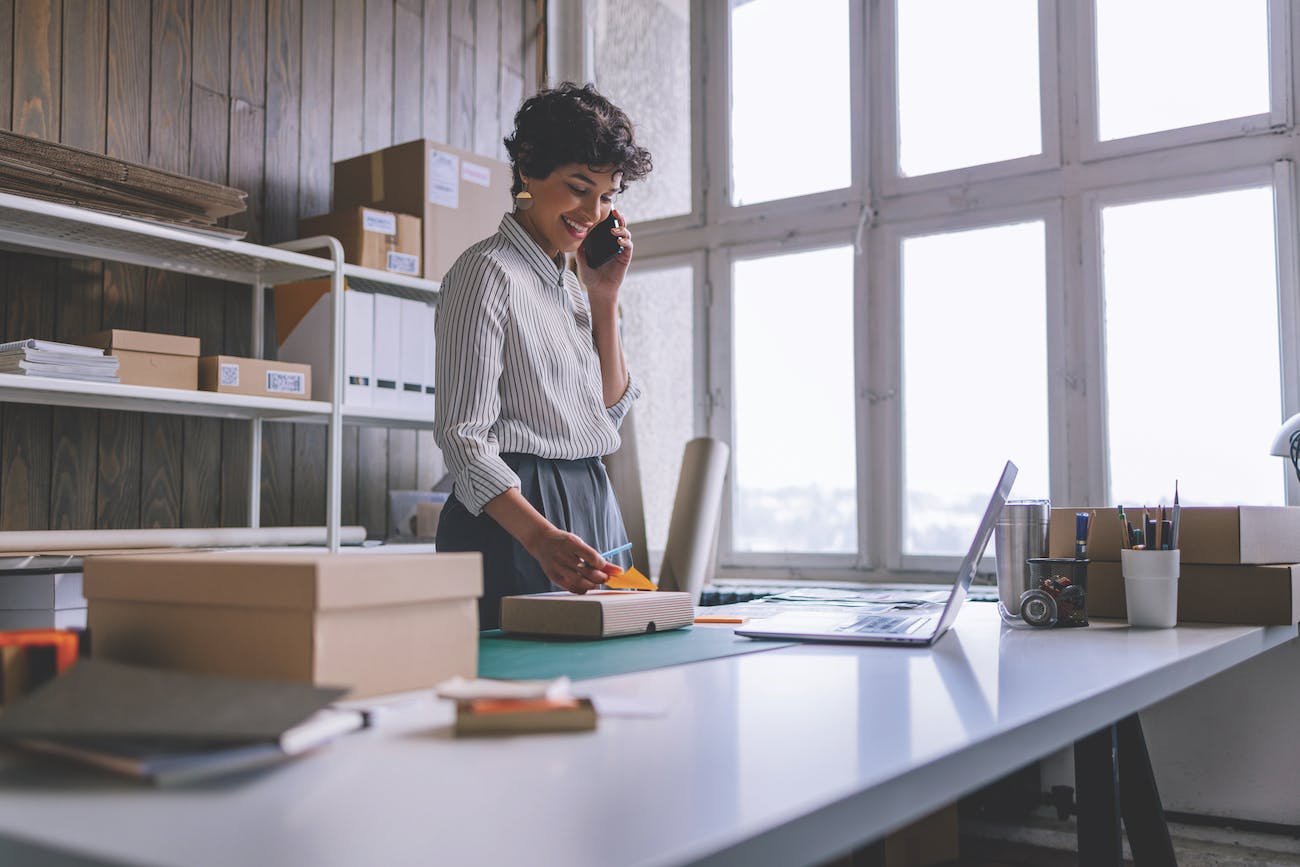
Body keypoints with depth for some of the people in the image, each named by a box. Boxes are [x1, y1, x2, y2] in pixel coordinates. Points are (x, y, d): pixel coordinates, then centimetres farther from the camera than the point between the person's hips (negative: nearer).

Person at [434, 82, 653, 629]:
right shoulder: (489, 271, -10)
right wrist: (540, 536, -32)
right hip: (511, 520, -8)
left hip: (591, 509, 8)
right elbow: (463, 436, -18)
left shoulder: (567, 281, 16)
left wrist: (604, 298, 8)